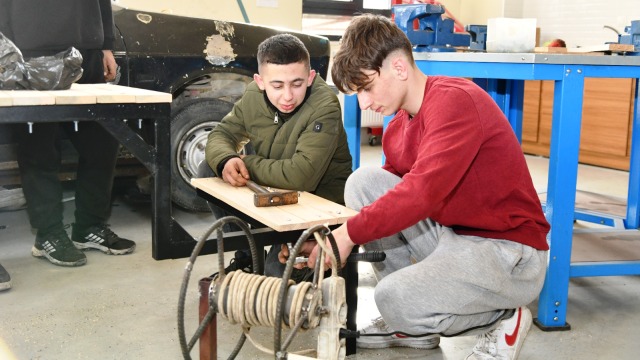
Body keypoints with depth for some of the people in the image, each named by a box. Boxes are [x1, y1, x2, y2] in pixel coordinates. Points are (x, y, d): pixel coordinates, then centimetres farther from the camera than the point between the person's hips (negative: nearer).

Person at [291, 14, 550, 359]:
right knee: (363, 181, -7)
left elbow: (422, 192, -31)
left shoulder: (455, 99, -20)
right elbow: (386, 195, 9)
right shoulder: (397, 127, 6)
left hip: (509, 252, -8)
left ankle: (504, 321, 2)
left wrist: (350, 233, -28)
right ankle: (410, 322, 5)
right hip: (451, 236, 8)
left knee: (394, 299, -27)